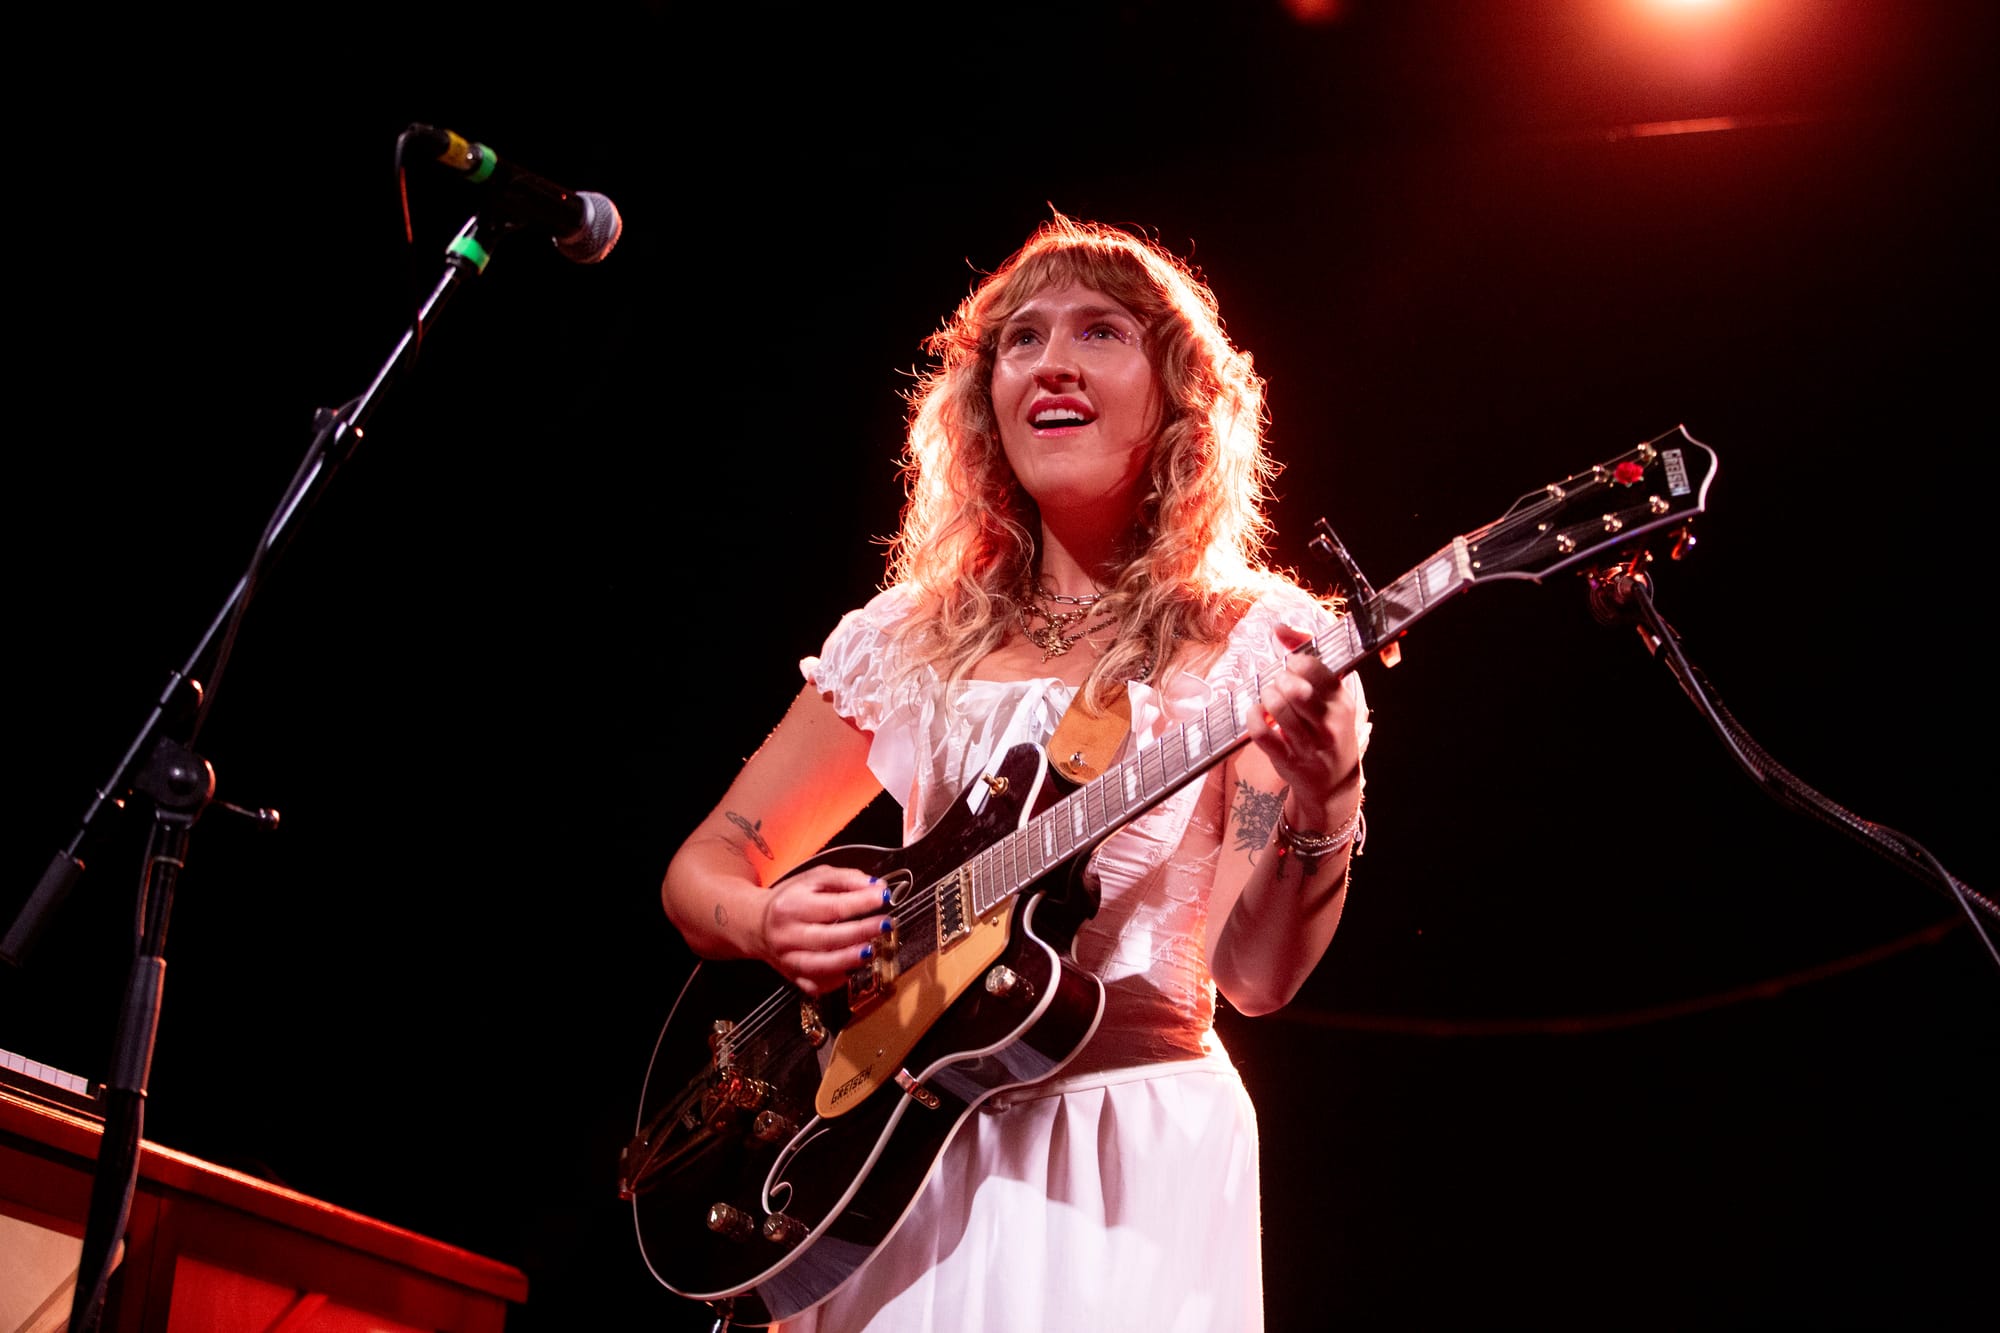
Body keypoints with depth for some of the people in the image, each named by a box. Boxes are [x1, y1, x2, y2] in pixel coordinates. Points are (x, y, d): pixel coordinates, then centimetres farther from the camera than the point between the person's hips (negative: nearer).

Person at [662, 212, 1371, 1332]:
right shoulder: (911, 641, 7)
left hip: (1130, 1156, -3)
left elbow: (1257, 972, -11)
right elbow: (703, 869, 12)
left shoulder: (1251, 642, -2)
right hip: (895, 1153, 3)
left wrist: (1322, 805, -29)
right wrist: (771, 922, -9)